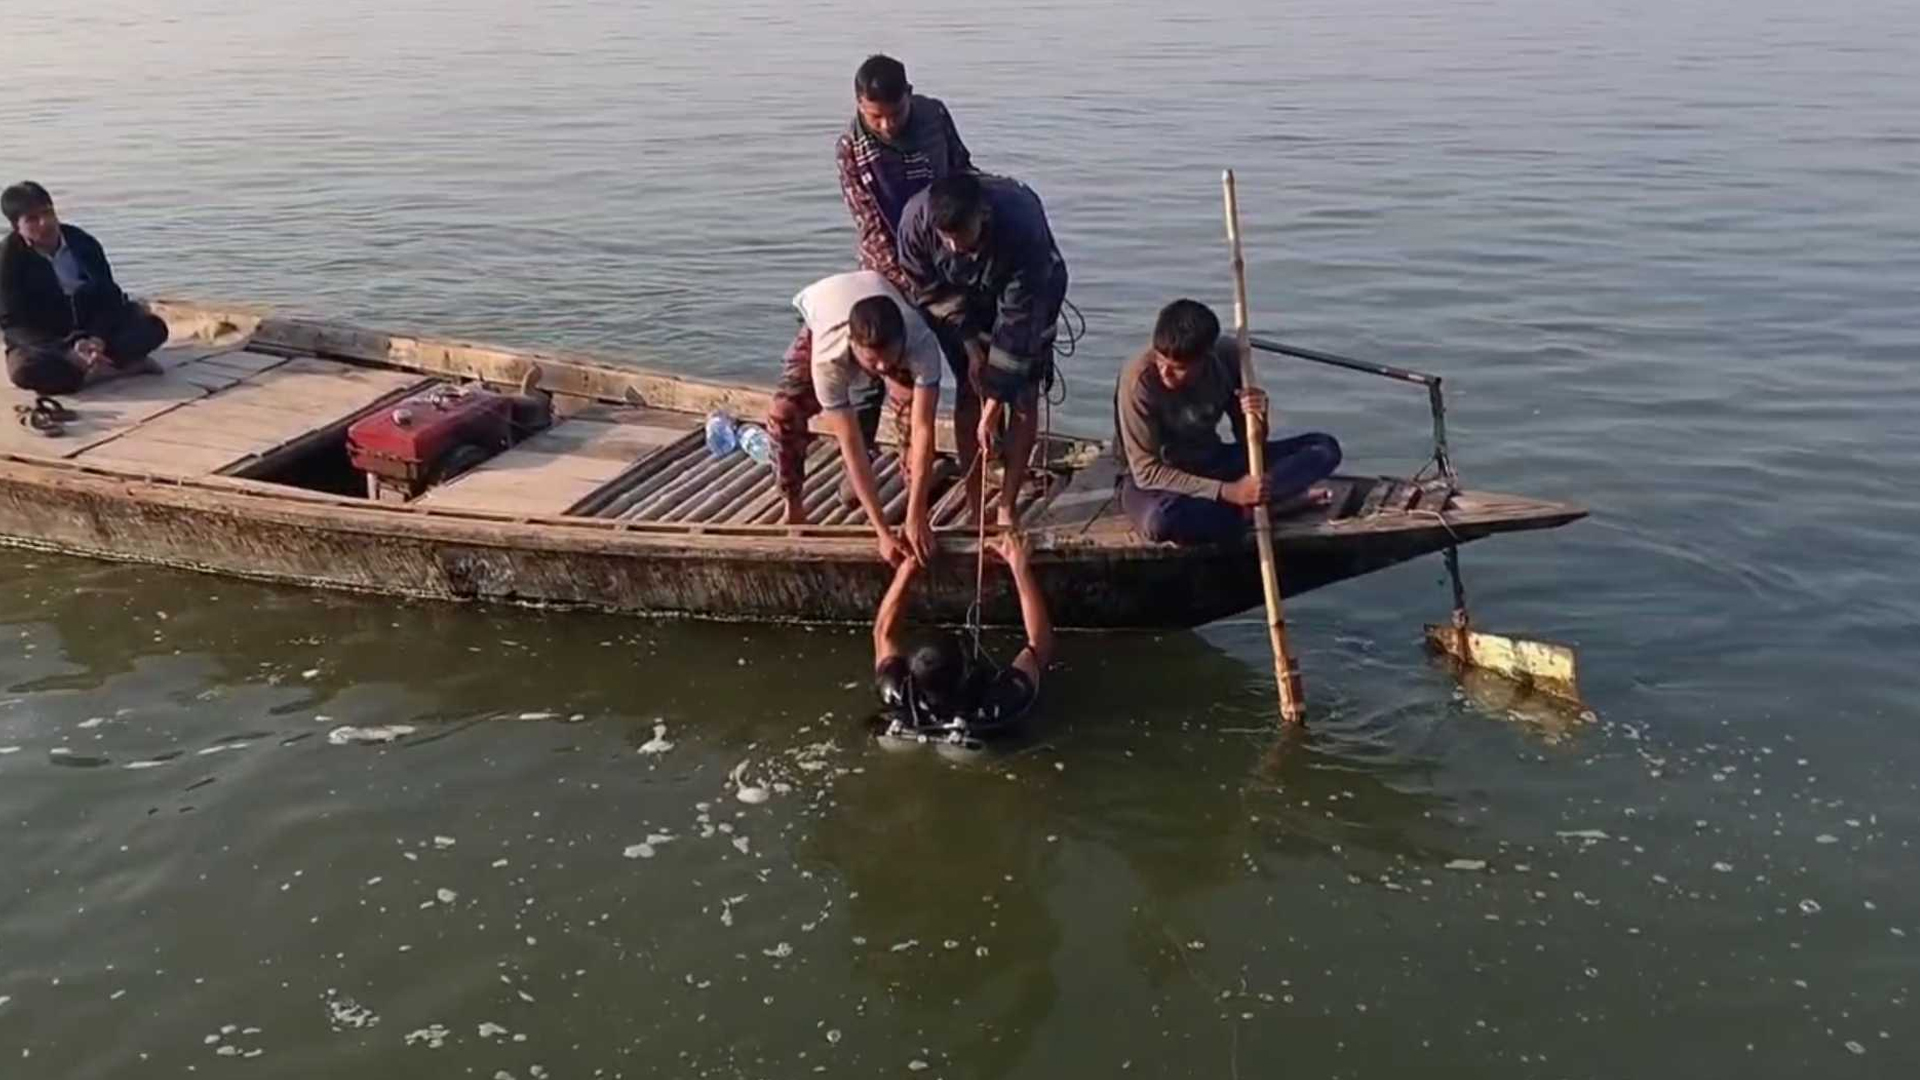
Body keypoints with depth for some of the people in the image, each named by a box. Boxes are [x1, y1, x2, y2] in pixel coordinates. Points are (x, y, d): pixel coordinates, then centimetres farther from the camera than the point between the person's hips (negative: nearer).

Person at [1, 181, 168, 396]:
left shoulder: (82, 242, -4)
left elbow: (109, 295, -4)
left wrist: (99, 338, -24)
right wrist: (69, 350, -32)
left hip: (93, 327, 3)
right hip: (42, 340, -3)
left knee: (152, 326, -19)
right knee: (25, 369, -39)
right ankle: (122, 365, -31)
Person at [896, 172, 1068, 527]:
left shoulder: (1022, 224, -42)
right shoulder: (916, 220, -34)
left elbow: (1017, 321, -36)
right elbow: (928, 291, -14)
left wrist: (994, 403, -34)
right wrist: (970, 344, -18)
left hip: (1029, 292, -2)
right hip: (964, 297, 2)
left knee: (1024, 396, -10)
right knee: (968, 390, -7)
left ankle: (1007, 508, -3)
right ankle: (973, 507, 1)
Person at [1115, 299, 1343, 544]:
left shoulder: (1227, 358, -12)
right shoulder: (1139, 378, -26)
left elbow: (1248, 442, -2)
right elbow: (1147, 471, -25)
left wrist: (1256, 417, -26)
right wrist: (1227, 492, -32)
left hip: (1211, 463, 4)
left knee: (1324, 448, -9)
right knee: (1161, 520, -43)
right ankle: (1270, 502, -21)